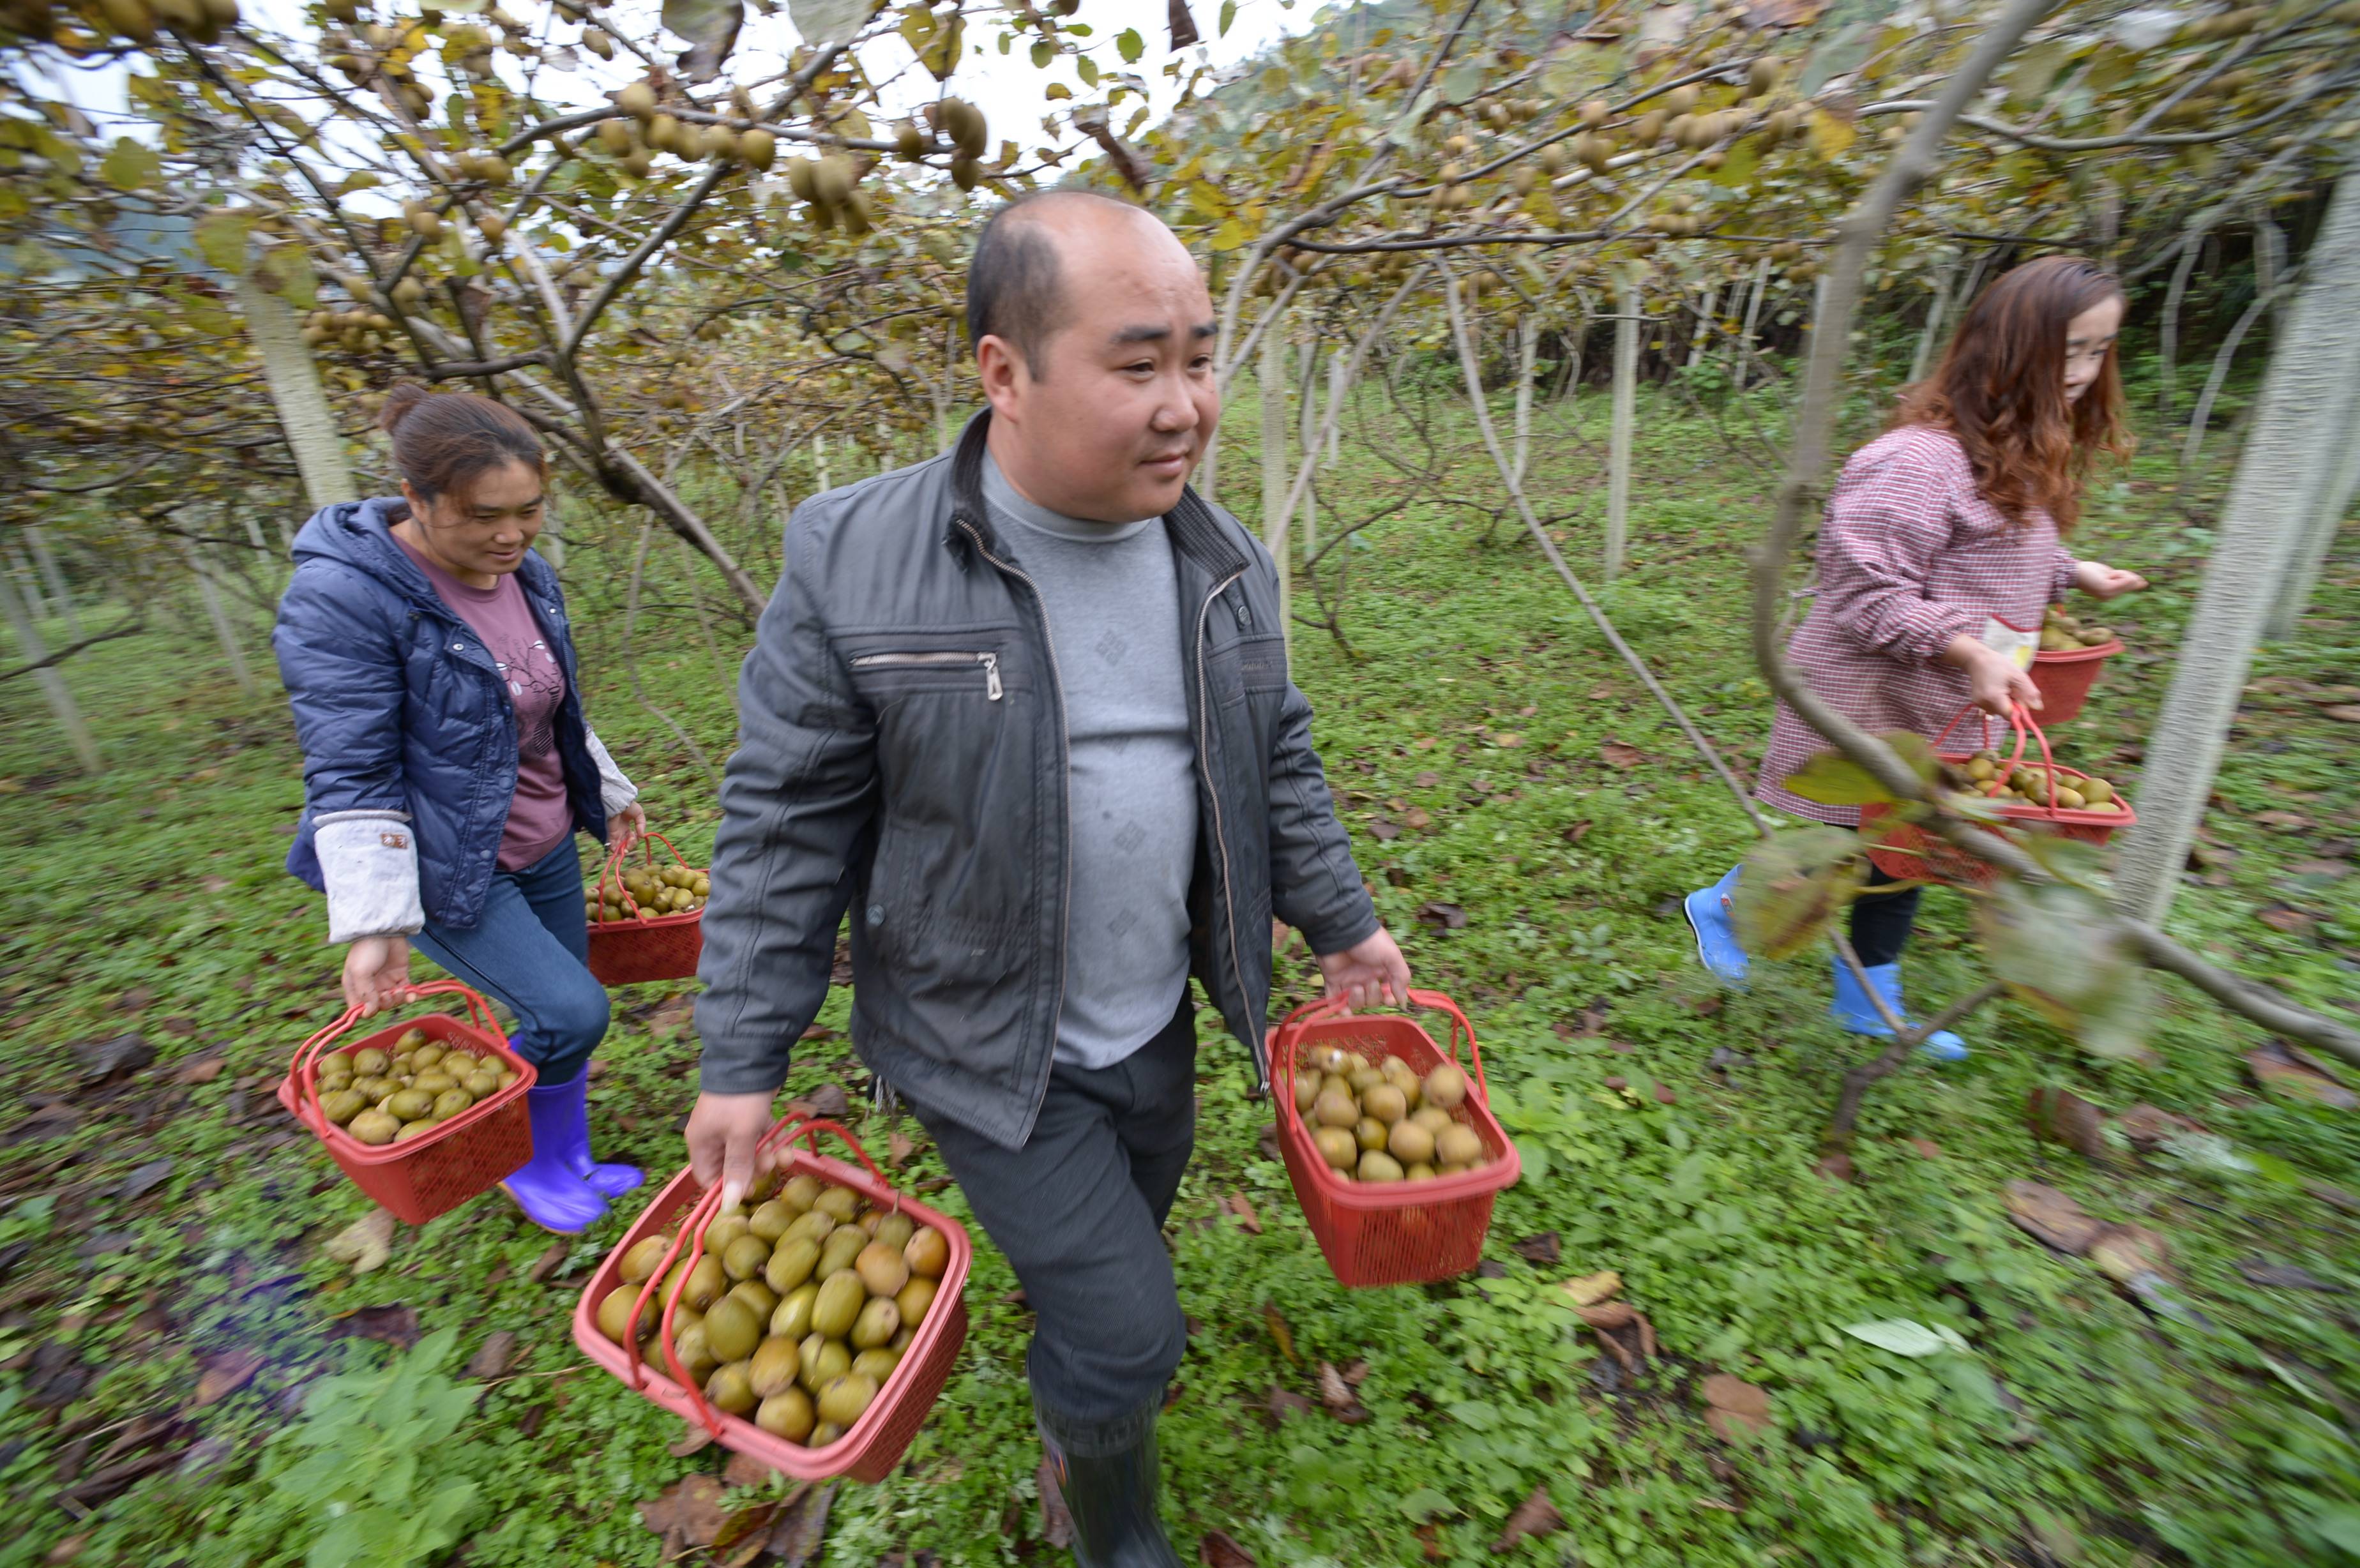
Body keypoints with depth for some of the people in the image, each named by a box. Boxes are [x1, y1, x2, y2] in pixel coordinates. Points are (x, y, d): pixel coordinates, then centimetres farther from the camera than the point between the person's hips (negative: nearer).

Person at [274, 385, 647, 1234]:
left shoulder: (529, 576, 0)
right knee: (570, 1010, -10)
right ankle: (521, 1161, 20)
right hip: (448, 868, -6)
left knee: (564, 1020, 14)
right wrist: (374, 923, -22)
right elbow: (349, 775, -21)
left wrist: (612, 792, 21)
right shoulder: (342, 596, -20)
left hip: (545, 844, 7)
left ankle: (566, 1163, 38)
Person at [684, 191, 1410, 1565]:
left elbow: (1277, 767, 7)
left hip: (1159, 1030, 5)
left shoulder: (1226, 563, -3)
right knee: (1128, 1333, 2)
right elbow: (786, 828, -11)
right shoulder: (858, 565, -17)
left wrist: (1345, 921, 11)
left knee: (1107, 1268, 25)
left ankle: (1073, 1416, 60)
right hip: (989, 1051, -4)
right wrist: (742, 1066, -7)